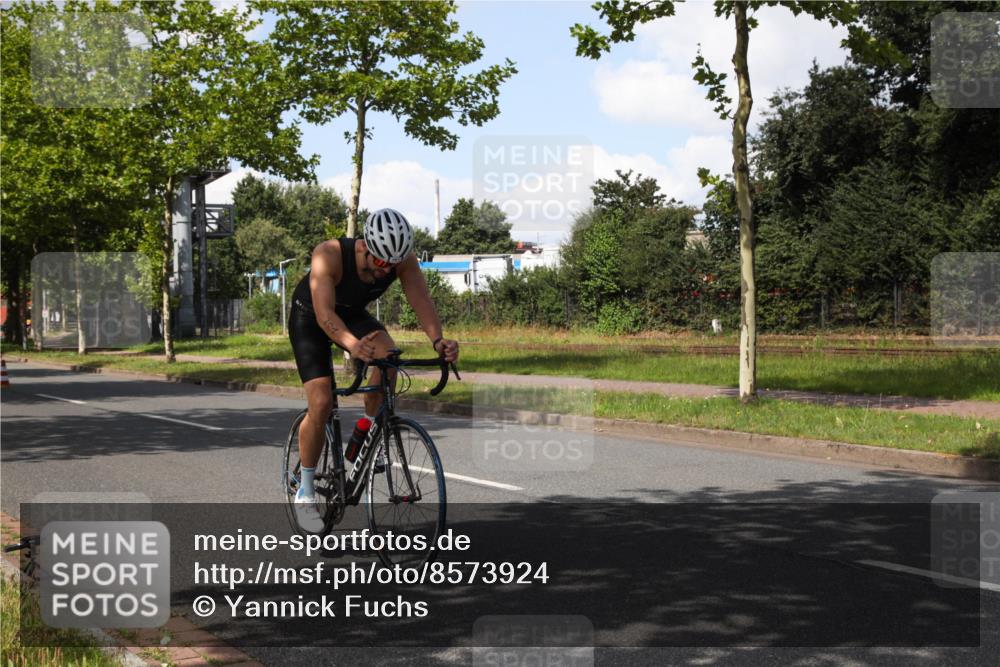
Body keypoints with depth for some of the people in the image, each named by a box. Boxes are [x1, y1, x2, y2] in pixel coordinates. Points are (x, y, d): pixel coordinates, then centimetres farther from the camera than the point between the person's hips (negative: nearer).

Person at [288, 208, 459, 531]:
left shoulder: (403, 260, -26)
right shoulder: (329, 255, -38)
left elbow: (421, 300, -32)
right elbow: (324, 313, -45)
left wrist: (438, 340, -53)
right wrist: (352, 345, -65)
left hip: (353, 314, 4)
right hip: (310, 318, -3)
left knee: (388, 355, -29)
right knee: (321, 403, -17)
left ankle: (367, 428, -5)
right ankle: (305, 493, 0)